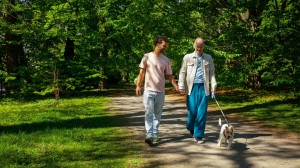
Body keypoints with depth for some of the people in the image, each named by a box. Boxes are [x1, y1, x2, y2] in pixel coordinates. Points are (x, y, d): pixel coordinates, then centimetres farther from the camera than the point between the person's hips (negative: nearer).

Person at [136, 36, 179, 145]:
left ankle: (155, 134, 20)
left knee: (157, 114, 10)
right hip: (149, 90, -3)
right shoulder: (147, 57, -1)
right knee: (149, 113, -9)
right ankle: (149, 135, -12)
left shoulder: (166, 60, 7)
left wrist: (176, 86, -5)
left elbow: (169, 75, 8)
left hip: (160, 91, 3)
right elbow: (142, 72, 2)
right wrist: (138, 85, -7)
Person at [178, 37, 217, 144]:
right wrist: (181, 86, -3)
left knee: (202, 112, -3)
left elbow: (212, 72, 13)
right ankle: (191, 128, 29)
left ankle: (198, 135, 5)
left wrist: (213, 85, 0)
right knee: (192, 110, -1)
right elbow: (182, 72, 7)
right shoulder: (187, 57, 8)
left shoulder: (208, 58, 12)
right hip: (192, 87, -1)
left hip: (204, 87, 1)